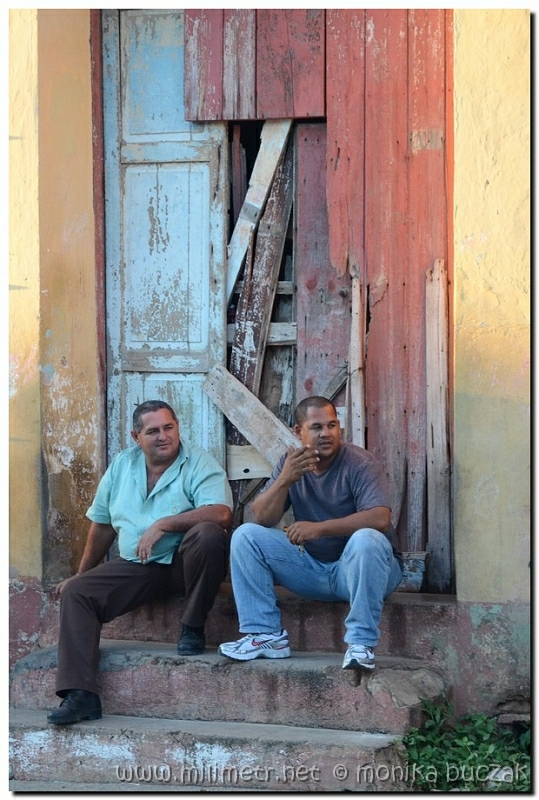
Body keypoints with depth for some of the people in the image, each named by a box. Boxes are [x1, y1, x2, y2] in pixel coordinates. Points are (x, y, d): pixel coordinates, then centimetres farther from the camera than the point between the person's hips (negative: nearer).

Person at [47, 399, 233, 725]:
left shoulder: (199, 463, -8)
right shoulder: (122, 466, 9)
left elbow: (221, 514, -26)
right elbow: (102, 524, 20)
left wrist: (162, 525, -25)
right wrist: (81, 574, 24)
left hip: (184, 563, -5)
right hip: (136, 568, 5)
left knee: (208, 534, -36)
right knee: (76, 593, -15)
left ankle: (193, 628, -16)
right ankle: (81, 695, -25)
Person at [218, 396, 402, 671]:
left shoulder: (359, 463, -14)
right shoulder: (291, 463, 1)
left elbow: (380, 518, -29)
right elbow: (261, 519, -7)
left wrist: (319, 528, -33)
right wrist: (284, 480, -24)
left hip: (358, 568, -5)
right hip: (312, 569, 5)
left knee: (365, 540, -38)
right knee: (245, 536, -9)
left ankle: (361, 643, -32)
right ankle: (266, 635, -12)